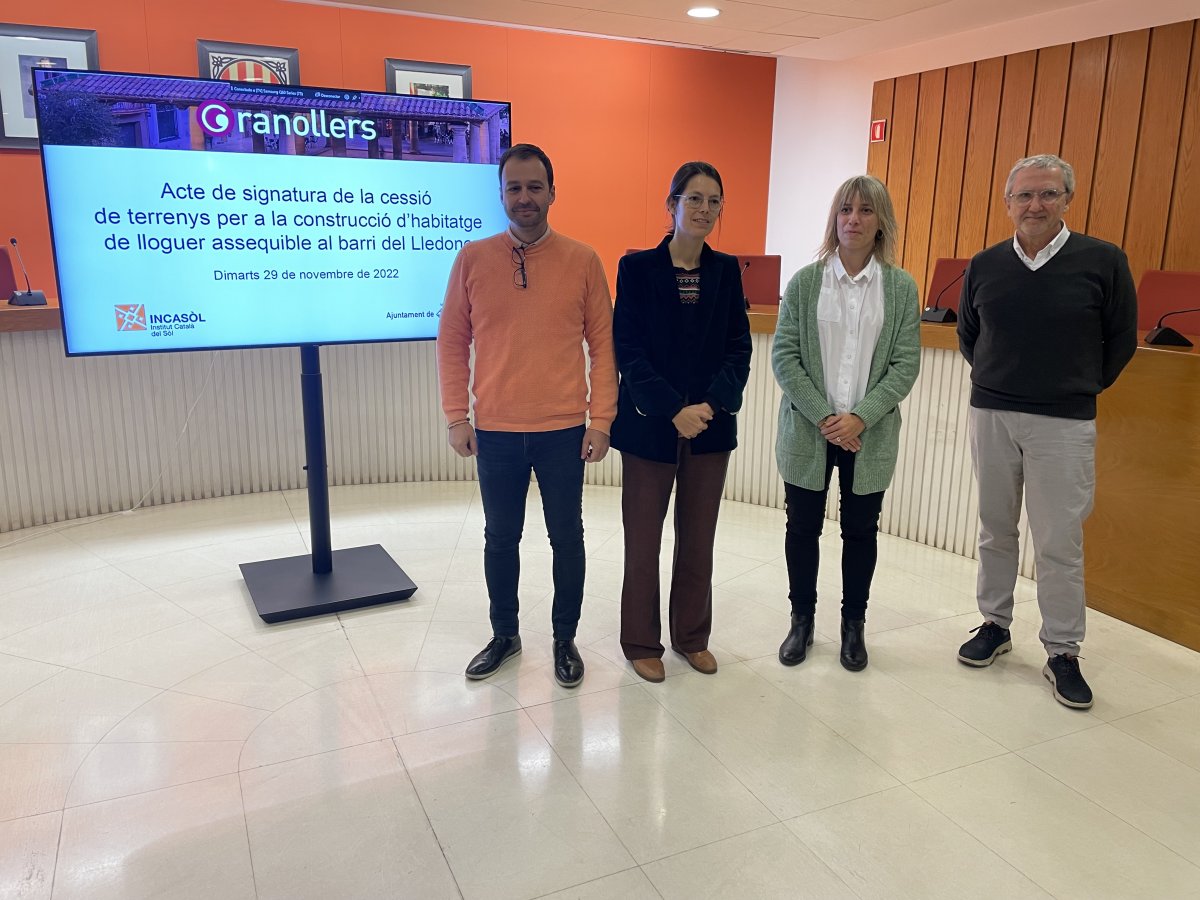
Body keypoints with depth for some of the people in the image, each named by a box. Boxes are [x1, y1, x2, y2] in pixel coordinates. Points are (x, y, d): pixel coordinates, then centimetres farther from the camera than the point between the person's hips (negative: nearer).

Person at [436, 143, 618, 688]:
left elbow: (602, 343, 0)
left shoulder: (582, 260, -1)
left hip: (564, 431, -1)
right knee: (500, 539, 14)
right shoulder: (472, 259, 0)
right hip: (495, 432, 1)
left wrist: (601, 418, -5)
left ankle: (565, 639, 30)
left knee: (567, 537, 11)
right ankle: (504, 635, 33)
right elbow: (452, 341, 3)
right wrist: (455, 416, -1)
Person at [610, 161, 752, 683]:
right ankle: (641, 642, 23)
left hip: (710, 425, 3)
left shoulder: (726, 270, 6)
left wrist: (711, 404, -14)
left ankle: (692, 636, 29)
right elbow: (629, 350, -9)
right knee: (643, 542, 7)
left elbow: (738, 348, 3)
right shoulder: (638, 267, -4)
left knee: (698, 540, 12)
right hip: (649, 425, -3)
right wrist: (674, 410, -19)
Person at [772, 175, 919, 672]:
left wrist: (860, 418, -15)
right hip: (807, 431, 0)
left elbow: (905, 364, -3)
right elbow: (784, 356, -6)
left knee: (861, 531, 12)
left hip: (871, 435, 0)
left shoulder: (902, 287, 1)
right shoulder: (804, 282, -1)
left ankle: (854, 624, 30)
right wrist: (823, 417, -14)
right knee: (803, 528, 10)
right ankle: (801, 619, 28)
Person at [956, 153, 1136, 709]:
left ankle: (1063, 654, 13)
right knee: (995, 531, 12)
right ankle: (995, 625, 28)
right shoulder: (985, 265, 3)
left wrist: (1081, 388, 9)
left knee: (1060, 543, 0)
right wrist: (997, 381, 14)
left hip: (1064, 424, -3)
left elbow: (1121, 340, 5)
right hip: (990, 415, 3)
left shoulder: (1103, 261, -5)